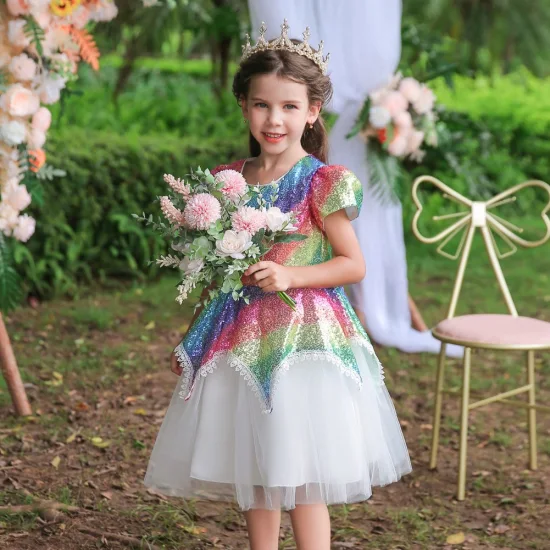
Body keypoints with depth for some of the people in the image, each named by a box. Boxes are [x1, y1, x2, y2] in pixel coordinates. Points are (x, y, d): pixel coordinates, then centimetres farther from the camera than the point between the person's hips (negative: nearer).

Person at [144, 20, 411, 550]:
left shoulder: (323, 183, -9)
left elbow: (353, 264, -7)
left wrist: (291, 276, -21)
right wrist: (191, 338, 14)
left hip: (302, 336, -6)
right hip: (241, 336, 6)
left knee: (298, 477, -1)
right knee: (251, 471, 14)